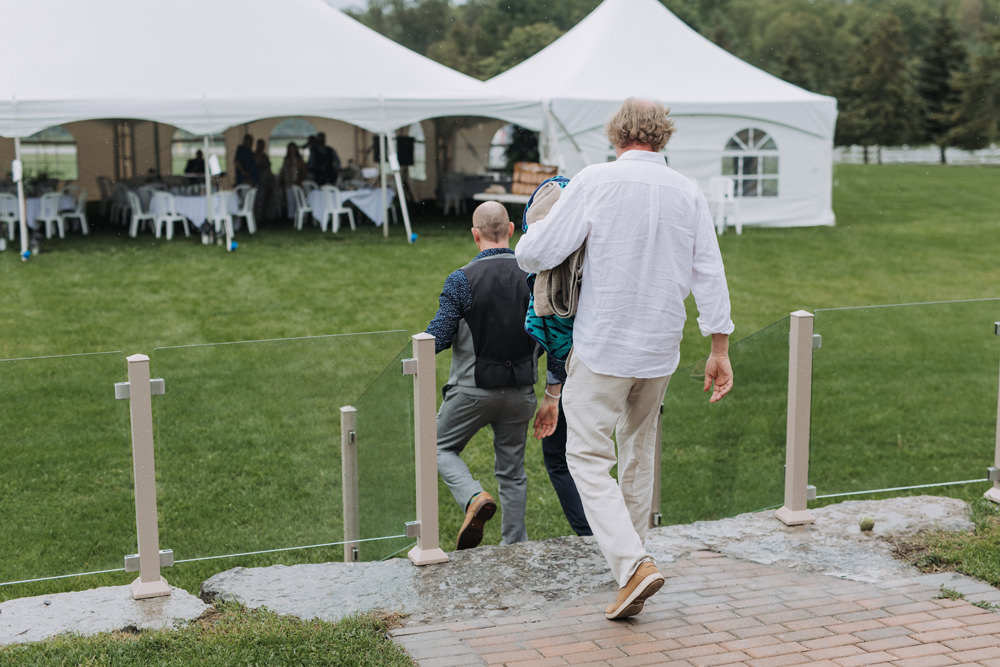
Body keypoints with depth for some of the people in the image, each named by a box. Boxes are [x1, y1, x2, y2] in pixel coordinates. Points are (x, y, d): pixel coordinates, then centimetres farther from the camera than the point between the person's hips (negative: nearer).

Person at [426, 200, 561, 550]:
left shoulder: (462, 280, -13)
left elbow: (437, 339, -13)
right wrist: (552, 397, 9)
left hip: (473, 390, -3)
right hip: (520, 391, 3)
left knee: (442, 448, 18)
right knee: (512, 470, 16)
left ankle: (474, 498, -9)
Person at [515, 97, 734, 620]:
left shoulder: (595, 181, -9)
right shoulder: (689, 194, 4)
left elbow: (537, 254, -9)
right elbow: (710, 275, 3)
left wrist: (531, 231, 15)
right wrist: (719, 349, 9)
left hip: (603, 346, -5)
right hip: (660, 348, 5)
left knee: (588, 455, -1)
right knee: (639, 449, 22)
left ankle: (632, 564, -15)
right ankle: (631, 551, 33)